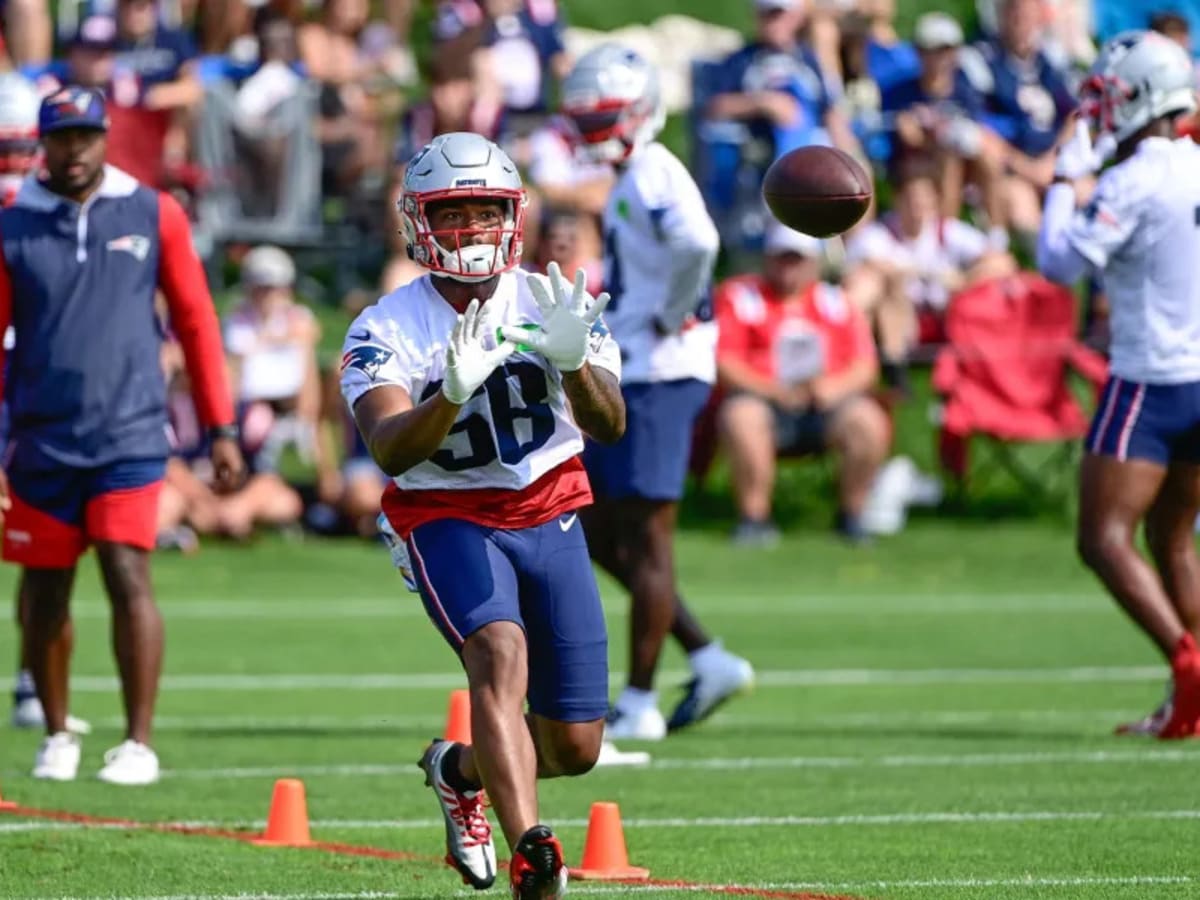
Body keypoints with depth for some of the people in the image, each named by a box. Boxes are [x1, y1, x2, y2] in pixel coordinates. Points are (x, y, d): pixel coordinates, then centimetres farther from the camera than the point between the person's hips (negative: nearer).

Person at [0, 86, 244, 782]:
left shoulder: (152, 215, 1)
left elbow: (195, 320, 6)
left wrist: (221, 427, 5)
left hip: (130, 435, -2)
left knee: (128, 577, -13)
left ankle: (139, 743, -10)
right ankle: (58, 736, 25)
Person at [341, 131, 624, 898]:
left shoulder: (555, 306, -4)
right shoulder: (388, 329, -10)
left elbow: (610, 427, -17)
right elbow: (390, 451, -25)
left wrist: (573, 361, -38)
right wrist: (454, 394, -44)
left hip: (550, 517, 3)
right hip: (449, 521, -3)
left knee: (575, 747, 2)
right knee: (501, 653, -33)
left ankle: (461, 770, 34)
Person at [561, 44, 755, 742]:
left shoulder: (651, 177, -15)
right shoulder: (631, 180, 17)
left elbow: (698, 244, -34)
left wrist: (674, 317, -21)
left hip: (660, 376, -11)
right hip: (629, 376, 11)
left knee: (645, 540, -4)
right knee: (601, 533, 13)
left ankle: (640, 704, 2)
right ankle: (711, 662, 14)